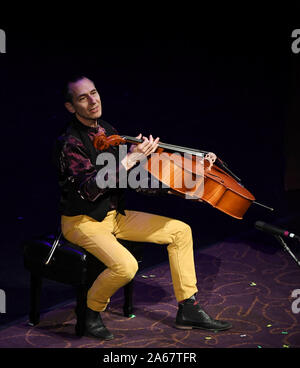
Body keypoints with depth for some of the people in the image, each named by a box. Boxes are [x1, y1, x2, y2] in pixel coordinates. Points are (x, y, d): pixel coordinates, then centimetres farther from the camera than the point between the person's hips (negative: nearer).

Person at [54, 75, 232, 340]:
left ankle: (188, 310, 7)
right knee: (125, 265, -33)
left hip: (115, 215, 8)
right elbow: (89, 188, -30)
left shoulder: (108, 132, 7)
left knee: (180, 231, 2)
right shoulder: (70, 143, -18)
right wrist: (130, 159, -30)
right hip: (82, 222, -8)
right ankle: (91, 313, -3)